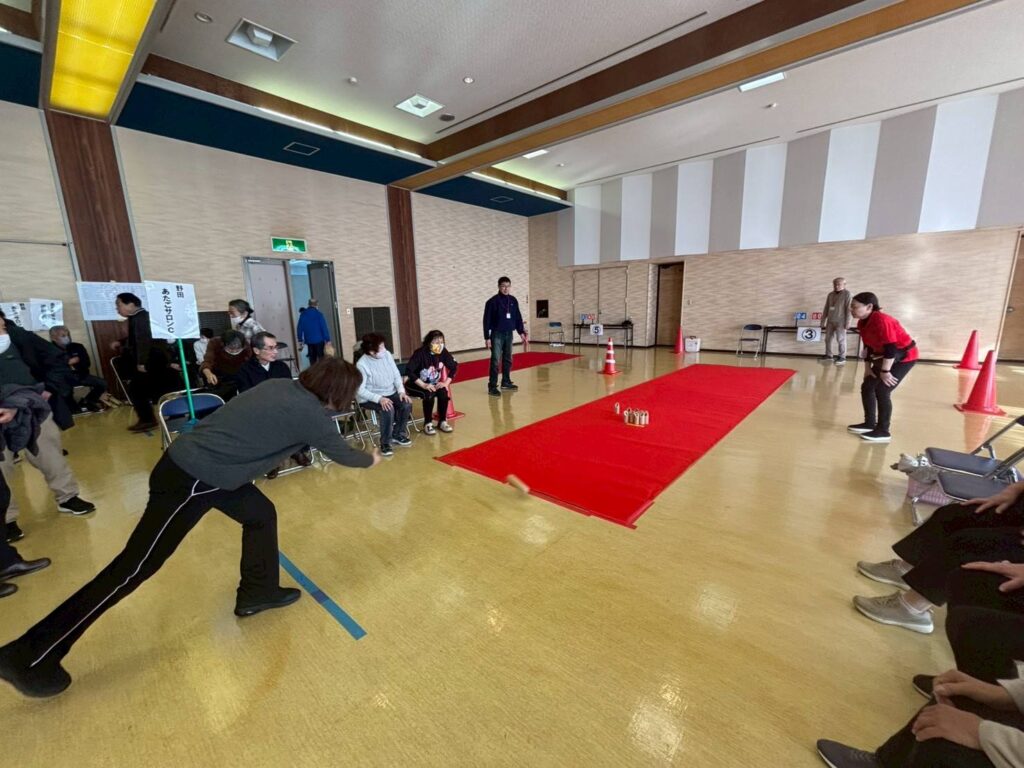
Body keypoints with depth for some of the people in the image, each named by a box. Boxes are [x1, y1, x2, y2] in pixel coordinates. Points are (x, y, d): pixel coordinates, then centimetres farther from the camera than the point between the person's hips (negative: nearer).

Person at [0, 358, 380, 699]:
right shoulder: (311, 415, -17)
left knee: (261, 514, 17)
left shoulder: (282, 386, 5)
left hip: (191, 461, 9)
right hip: (190, 480, -9)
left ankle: (258, 593, 32)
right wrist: (370, 459, 20)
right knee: (134, 568, 5)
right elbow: (342, 452, -1)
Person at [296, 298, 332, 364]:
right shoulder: (319, 314, -8)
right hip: (319, 340, -4)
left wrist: (300, 340, 13)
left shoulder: (303, 314, 4)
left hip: (309, 341, 4)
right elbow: (324, 327, -11)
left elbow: (299, 328, 6)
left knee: (312, 359, 11)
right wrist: (328, 340, -8)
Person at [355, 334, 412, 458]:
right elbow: (360, 390, -21)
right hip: (370, 398, -5)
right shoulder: (362, 364, -19)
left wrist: (401, 391, -13)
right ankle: (385, 443, -11)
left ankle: (398, 435, 4)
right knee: (388, 410, -33)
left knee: (407, 404, -20)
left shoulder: (387, 355, -4)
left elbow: (396, 376, 2)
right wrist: (379, 398, -32)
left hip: (391, 393, 5)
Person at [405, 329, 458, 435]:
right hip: (417, 385, -4)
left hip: (433, 384, 4)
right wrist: (423, 385, -33)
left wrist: (446, 383, -15)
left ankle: (442, 422, -5)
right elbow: (408, 371, -27)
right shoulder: (420, 353, -23)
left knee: (443, 392, -24)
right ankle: (428, 424, -13)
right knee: (429, 394, -32)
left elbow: (454, 367, -3)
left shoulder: (443, 352, -10)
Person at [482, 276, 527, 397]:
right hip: (497, 334, -5)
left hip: (509, 334, 6)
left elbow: (518, 317, 14)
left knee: (508, 359, 13)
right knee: (496, 361, -8)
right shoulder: (492, 301, -9)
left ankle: (506, 382, 26)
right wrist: (487, 337, -12)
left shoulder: (513, 300, 6)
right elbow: (487, 320, -9)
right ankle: (492, 386, -4)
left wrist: (521, 332, 10)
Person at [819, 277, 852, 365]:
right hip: (830, 321, 6)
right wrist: (823, 322, 13)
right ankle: (828, 356, 17)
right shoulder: (830, 295, 12)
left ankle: (842, 357, 3)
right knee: (827, 339, 8)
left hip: (840, 321, -6)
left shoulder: (847, 294, -4)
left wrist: (847, 322, -13)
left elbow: (848, 309, -8)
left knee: (840, 339, -3)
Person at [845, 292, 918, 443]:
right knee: (867, 387, 8)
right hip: (885, 356, 9)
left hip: (904, 356, -9)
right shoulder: (862, 323, -2)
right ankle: (869, 423, 20)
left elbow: (891, 348, -30)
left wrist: (885, 371, -25)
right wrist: (868, 367, 9)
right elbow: (868, 346, 9)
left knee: (882, 390, -14)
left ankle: (883, 432, -4)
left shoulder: (881, 320, -30)